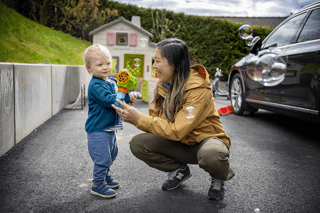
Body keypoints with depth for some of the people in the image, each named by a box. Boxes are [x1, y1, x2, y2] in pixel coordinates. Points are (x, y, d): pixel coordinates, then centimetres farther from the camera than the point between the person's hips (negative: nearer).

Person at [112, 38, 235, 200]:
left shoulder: (199, 89, -25)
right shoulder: (163, 85, -2)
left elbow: (177, 130, -28)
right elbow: (156, 120, -1)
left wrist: (139, 118, -28)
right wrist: (131, 116, -18)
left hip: (205, 139, -6)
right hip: (181, 144, 6)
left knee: (211, 154, -41)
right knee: (138, 143, -14)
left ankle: (219, 177, -1)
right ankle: (179, 170, 10)